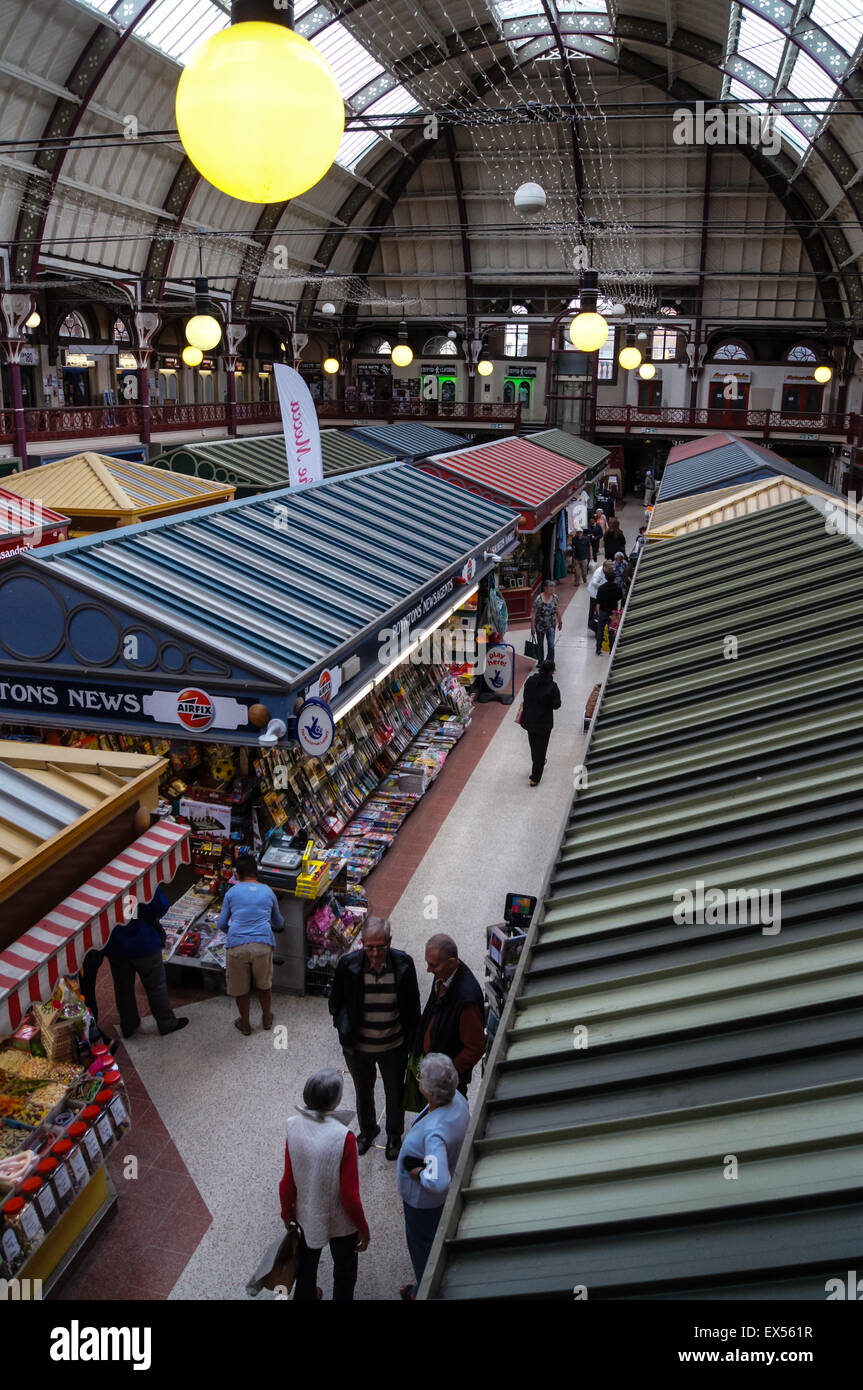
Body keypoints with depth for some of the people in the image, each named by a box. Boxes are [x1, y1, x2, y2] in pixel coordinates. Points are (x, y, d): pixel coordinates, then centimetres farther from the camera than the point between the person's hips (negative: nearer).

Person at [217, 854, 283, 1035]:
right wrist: (275, 926, 49)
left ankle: (245, 1024, 32)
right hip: (262, 944, 1)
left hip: (237, 945, -1)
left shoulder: (232, 892, 10)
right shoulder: (268, 892, 14)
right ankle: (266, 1018, 38)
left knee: (240, 988, 17)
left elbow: (222, 923, 11)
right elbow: (278, 923, 25)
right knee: (264, 984, 22)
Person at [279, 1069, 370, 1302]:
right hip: (340, 1221, -4)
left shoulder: (294, 1127, -21)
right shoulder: (343, 1138, -33)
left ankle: (304, 1296, 55)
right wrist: (363, 1228, -7)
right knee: (344, 1272, 24)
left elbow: (287, 1182, -9)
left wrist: (287, 1212, 10)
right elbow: (350, 1195, -24)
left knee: (307, 1259, 32)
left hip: (308, 1215, 4)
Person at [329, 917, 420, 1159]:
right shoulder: (348, 965, -21)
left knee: (395, 1094, 20)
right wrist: (345, 1029, -6)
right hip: (358, 1047, 0)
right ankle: (367, 1131, 52)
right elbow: (336, 1002, -4)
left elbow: (412, 1006, -4)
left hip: (394, 1047, 0)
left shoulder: (403, 964, -20)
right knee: (363, 1093, 24)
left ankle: (394, 1135, 48)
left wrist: (410, 1039, 0)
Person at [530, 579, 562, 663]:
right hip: (540, 626, -2)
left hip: (551, 625, 2)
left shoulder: (555, 597, -7)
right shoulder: (538, 599, -19)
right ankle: (540, 662, 34)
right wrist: (532, 627, -15)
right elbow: (534, 614, -15)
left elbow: (558, 611, 6)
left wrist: (560, 622, 13)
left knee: (551, 645, -9)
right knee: (540, 645, 15)